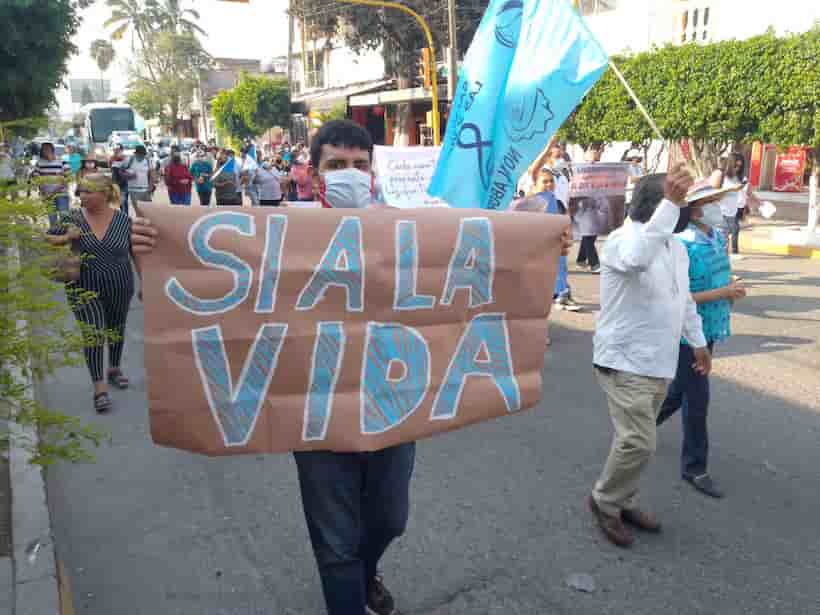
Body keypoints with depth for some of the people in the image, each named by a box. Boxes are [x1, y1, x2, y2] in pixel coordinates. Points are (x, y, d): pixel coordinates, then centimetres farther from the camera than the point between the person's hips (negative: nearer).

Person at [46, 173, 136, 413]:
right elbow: (45, 240, 1)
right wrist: (66, 238, -18)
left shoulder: (123, 220, -6)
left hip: (119, 288, 2)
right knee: (94, 334, -8)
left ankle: (114, 369, 41)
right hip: (85, 289, -1)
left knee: (116, 329, 18)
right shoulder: (73, 219, -6)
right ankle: (99, 387, -3)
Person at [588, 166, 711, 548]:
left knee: (636, 439, 17)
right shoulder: (622, 239, -17)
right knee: (639, 442, -10)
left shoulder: (675, 245, 11)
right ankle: (604, 501, 13)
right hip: (624, 362, -8)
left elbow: (684, 298, 22)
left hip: (659, 362, 8)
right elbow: (638, 258, -43)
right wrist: (670, 203, -46)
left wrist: (698, 341, 24)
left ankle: (623, 502, 33)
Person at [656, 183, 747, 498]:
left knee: (681, 388, 22)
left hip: (709, 330, 8)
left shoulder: (718, 237, 4)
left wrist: (731, 288, -4)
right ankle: (694, 467, 16)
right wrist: (722, 293, -24)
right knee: (697, 398, 0)